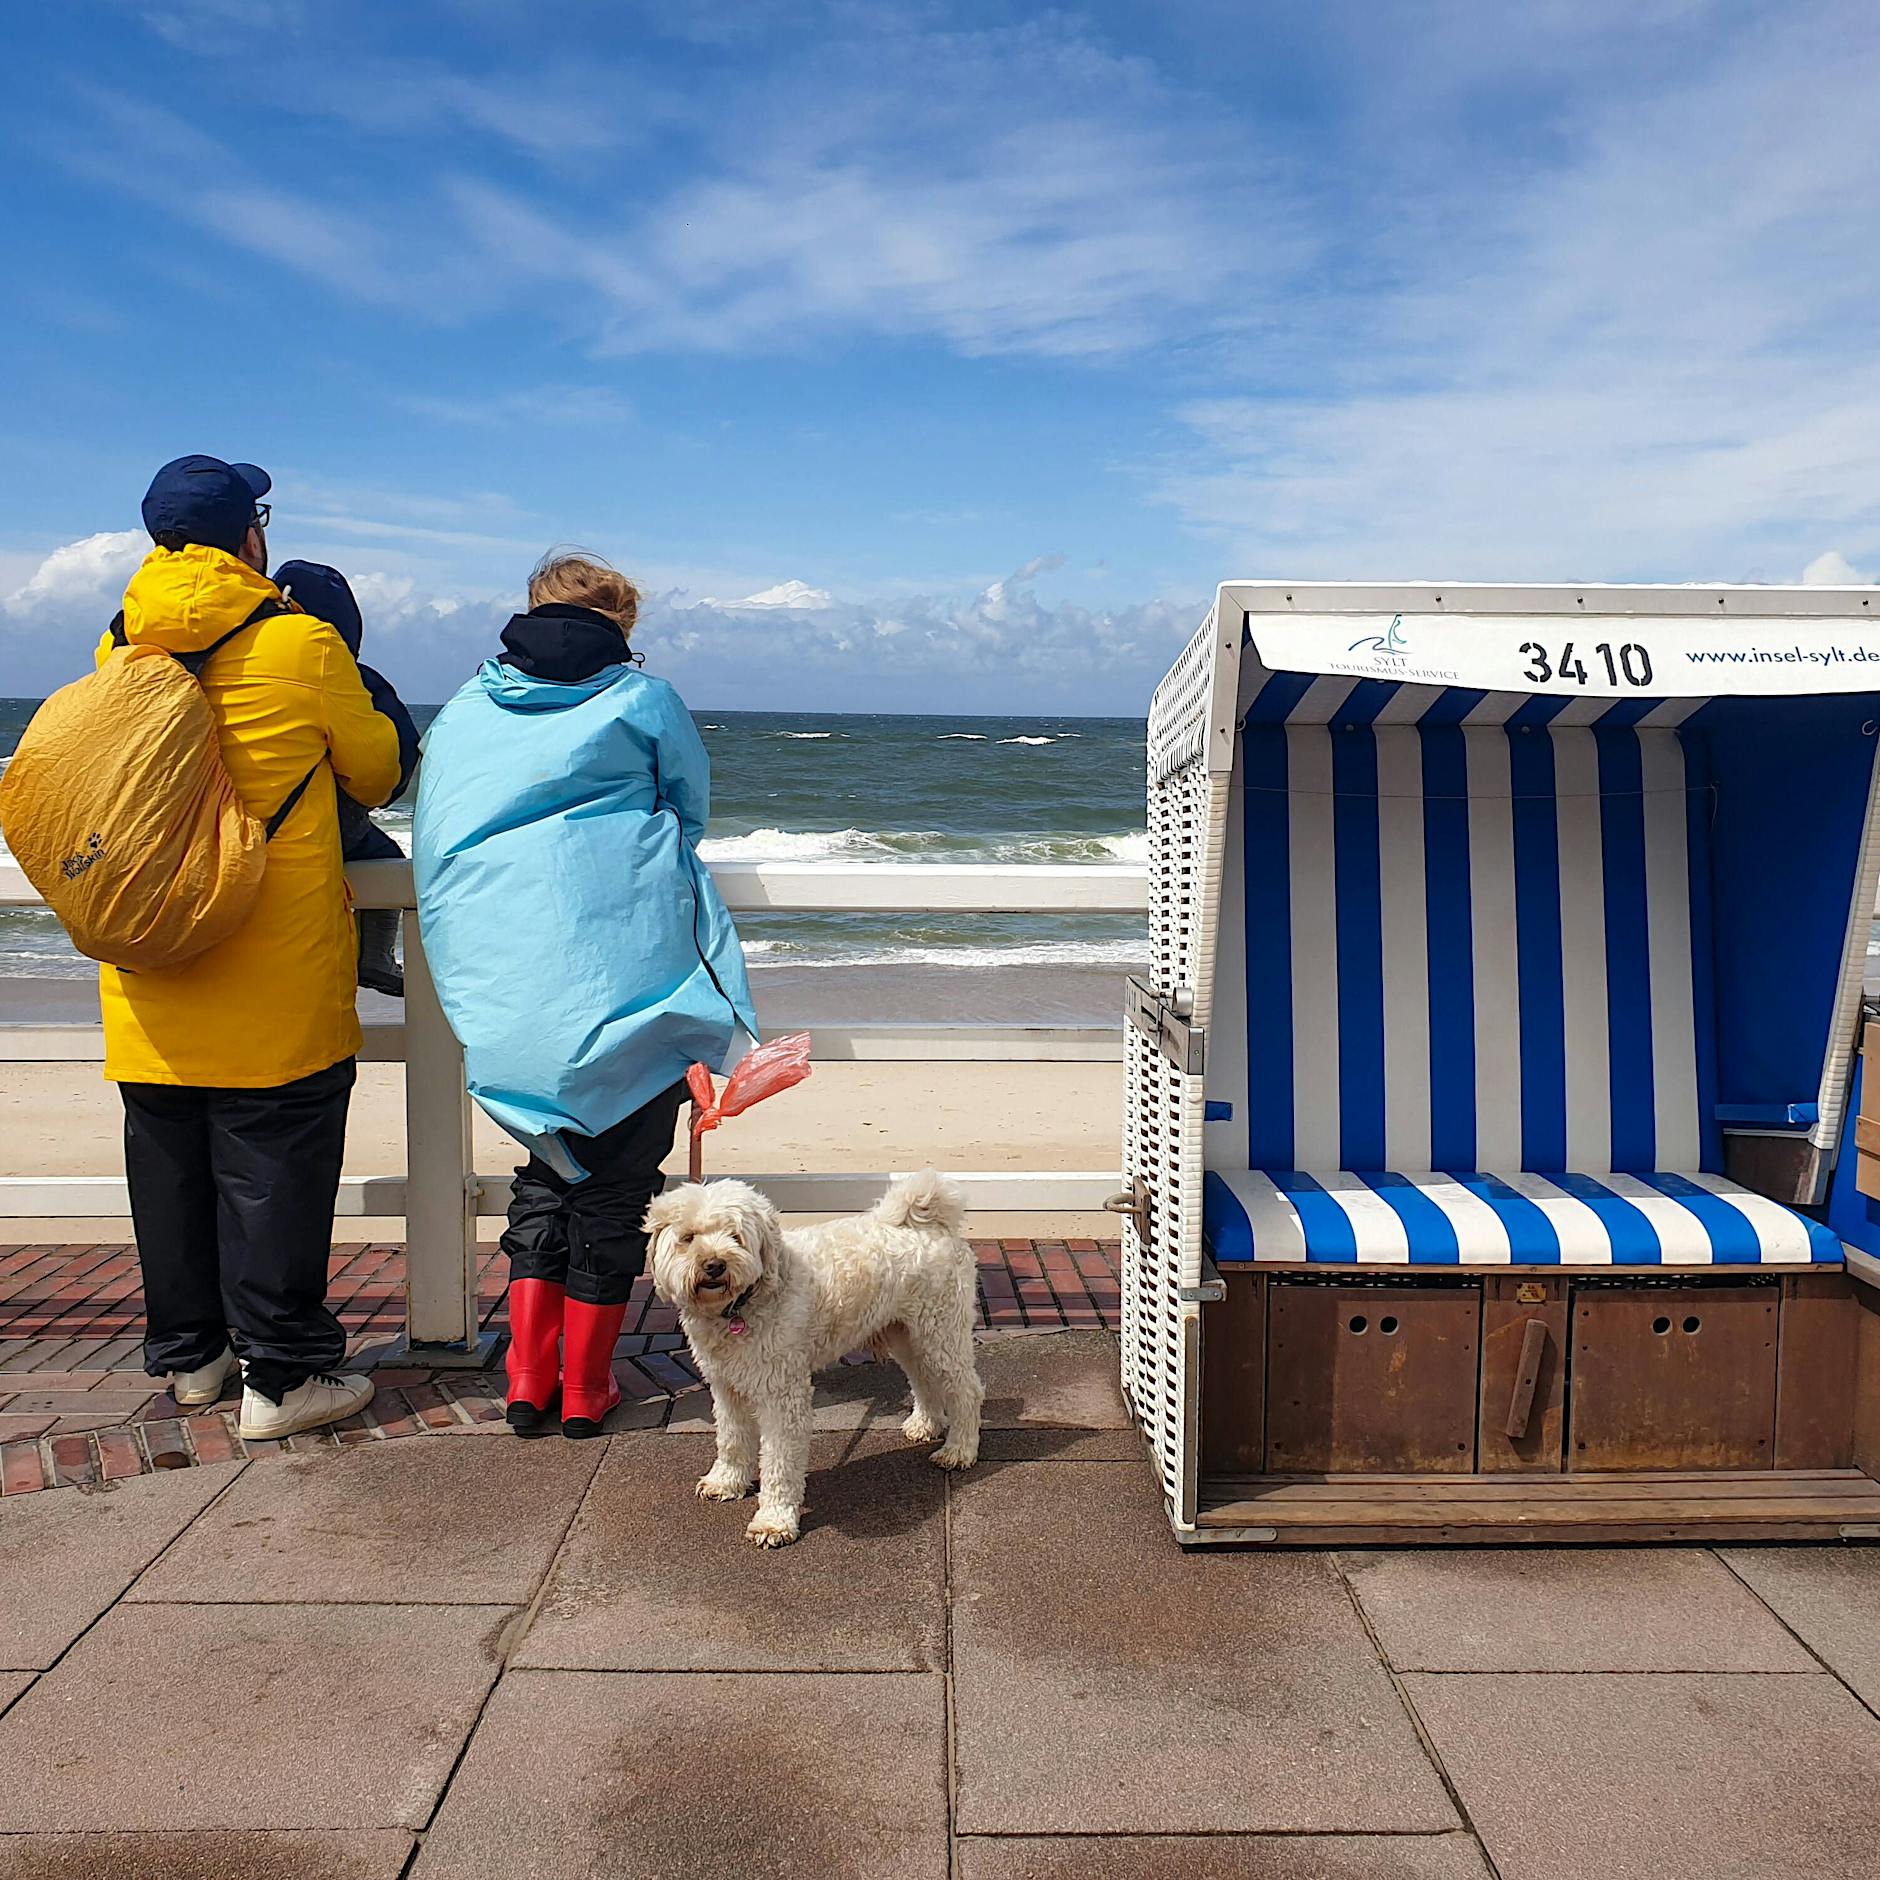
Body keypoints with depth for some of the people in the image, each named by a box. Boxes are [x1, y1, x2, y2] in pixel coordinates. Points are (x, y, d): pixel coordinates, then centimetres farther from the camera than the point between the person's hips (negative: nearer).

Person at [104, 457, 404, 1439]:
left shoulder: (117, 647, 4)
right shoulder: (302, 646, -10)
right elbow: (377, 770, 3)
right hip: (273, 980, -5)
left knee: (167, 1162, 14)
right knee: (274, 1168, 2)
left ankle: (187, 1354, 27)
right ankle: (280, 1376, 8)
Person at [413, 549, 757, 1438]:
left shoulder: (460, 715, 12)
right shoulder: (644, 703, 1)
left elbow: (434, 853, 15)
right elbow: (690, 814, 13)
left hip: (506, 1005, 4)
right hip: (629, 990, -3)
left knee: (547, 1172, 19)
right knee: (617, 1182, 9)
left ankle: (528, 1379, 16)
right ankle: (585, 1388, 17)